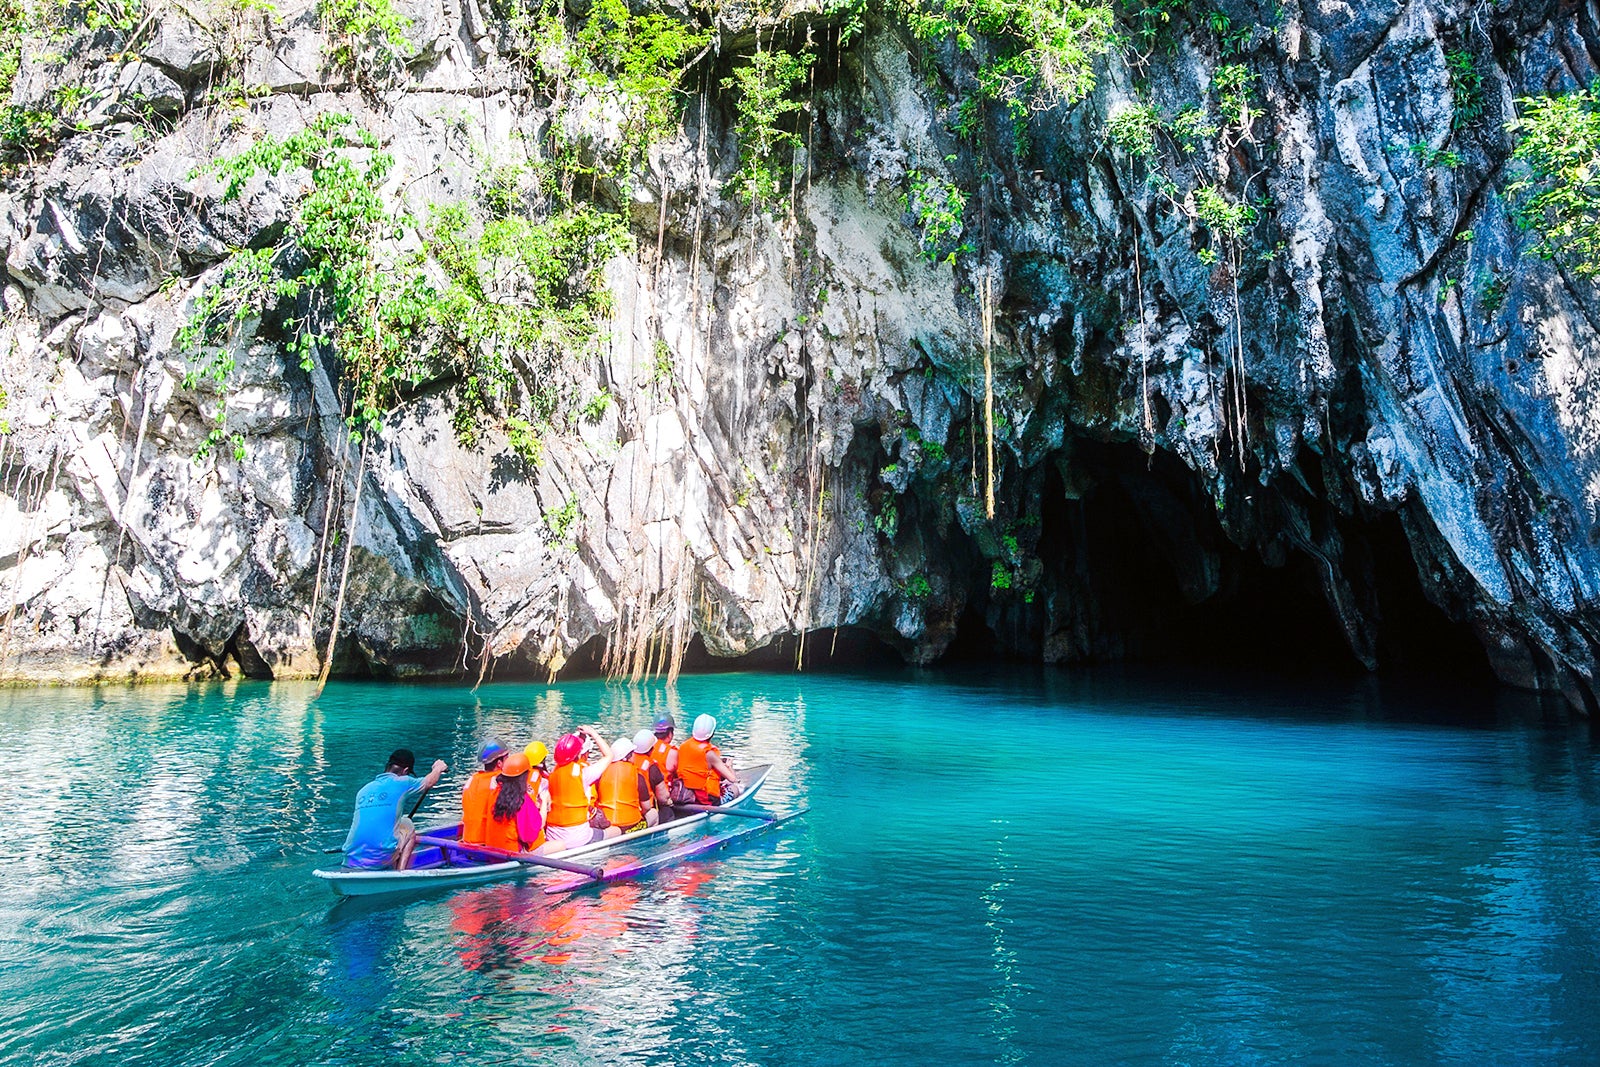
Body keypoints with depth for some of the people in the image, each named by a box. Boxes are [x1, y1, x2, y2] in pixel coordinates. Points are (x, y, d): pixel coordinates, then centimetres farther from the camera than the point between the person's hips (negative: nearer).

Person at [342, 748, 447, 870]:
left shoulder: (363, 790, 17)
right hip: (381, 859, -5)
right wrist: (438, 768, 46)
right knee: (408, 827, 21)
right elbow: (429, 782, 24)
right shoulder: (401, 783, 3)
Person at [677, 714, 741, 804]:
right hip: (708, 800, -7)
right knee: (735, 787, 20)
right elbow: (733, 779, -17)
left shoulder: (682, 747, -3)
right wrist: (729, 766, 5)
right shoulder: (709, 753, -21)